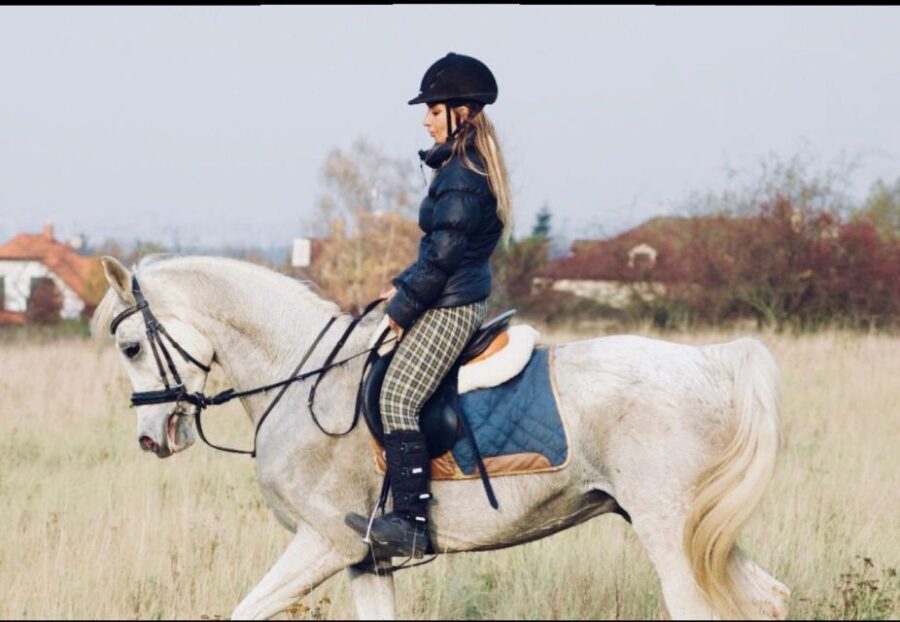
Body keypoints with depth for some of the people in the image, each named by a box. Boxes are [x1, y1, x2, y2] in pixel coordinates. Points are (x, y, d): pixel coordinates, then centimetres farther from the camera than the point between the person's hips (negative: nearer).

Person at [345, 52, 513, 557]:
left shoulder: (461, 176, -17)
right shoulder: (468, 166, 15)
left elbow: (442, 255, -20)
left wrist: (403, 309, -11)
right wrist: (405, 287, 13)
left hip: (450, 308, -11)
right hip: (458, 301, 11)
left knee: (398, 398, -18)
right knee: (384, 388, 20)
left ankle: (411, 524, -23)